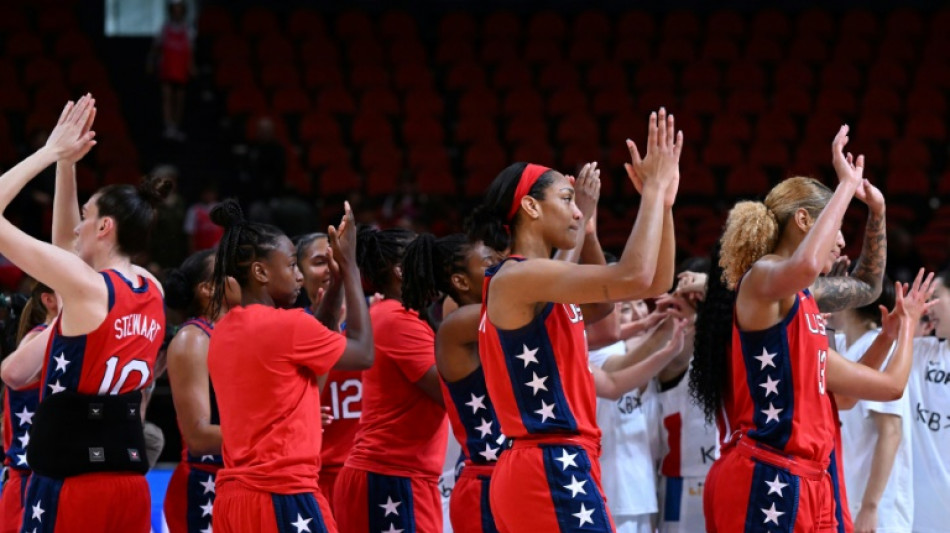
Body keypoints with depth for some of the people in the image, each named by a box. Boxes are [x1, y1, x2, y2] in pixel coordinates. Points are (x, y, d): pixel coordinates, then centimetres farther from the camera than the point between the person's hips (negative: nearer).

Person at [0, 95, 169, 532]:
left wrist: (50, 153, 0)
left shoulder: (84, 285, -11)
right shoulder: (152, 293, 10)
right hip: (130, 483, 7)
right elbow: (66, 241, 26)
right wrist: (65, 162, 22)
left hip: (70, 483, -7)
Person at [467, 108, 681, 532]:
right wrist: (653, 189, -11)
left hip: (551, 469, 10)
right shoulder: (517, 277, -10)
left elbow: (655, 282, 21)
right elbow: (633, 276, -22)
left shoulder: (542, 283, 18)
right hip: (552, 470, -10)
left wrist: (664, 200, 11)